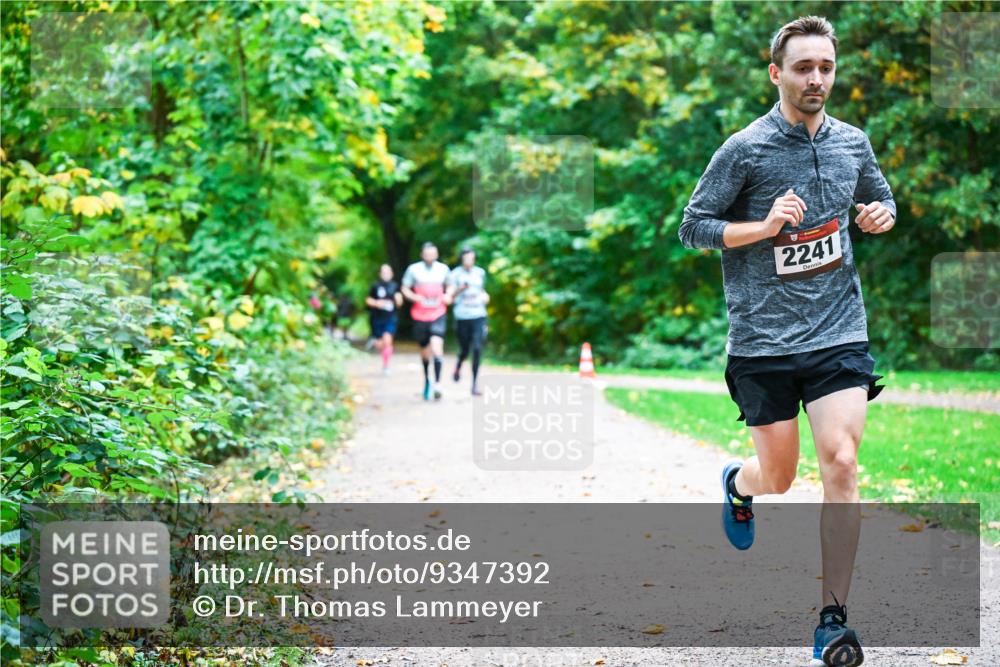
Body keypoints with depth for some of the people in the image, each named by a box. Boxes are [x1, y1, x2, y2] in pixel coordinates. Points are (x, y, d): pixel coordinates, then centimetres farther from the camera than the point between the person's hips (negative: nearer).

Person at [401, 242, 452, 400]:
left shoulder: (443, 269, 5)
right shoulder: (413, 269, 0)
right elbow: (405, 289, 5)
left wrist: (448, 295, -1)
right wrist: (414, 297, -14)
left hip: (438, 314, -1)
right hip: (420, 316, 1)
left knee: (436, 344, -21)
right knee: (425, 349, 11)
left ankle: (437, 382, -22)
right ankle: (427, 378, 35)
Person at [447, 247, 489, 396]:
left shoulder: (480, 273, 11)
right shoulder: (455, 274, -1)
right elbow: (449, 296, -6)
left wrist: (485, 296, 6)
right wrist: (461, 289, -23)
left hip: (479, 316, 2)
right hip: (462, 317, -2)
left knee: (477, 349, -11)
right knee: (465, 350, 7)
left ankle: (475, 384, -7)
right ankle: (458, 366, 43)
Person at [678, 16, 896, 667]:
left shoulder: (853, 142, 7)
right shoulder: (745, 149, -6)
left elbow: (882, 201, 25)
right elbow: (693, 226, -3)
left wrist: (882, 215, 0)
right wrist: (765, 226, -18)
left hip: (839, 332, 2)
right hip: (763, 340, -2)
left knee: (841, 464, -13)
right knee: (778, 479, 7)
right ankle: (739, 483, 47)